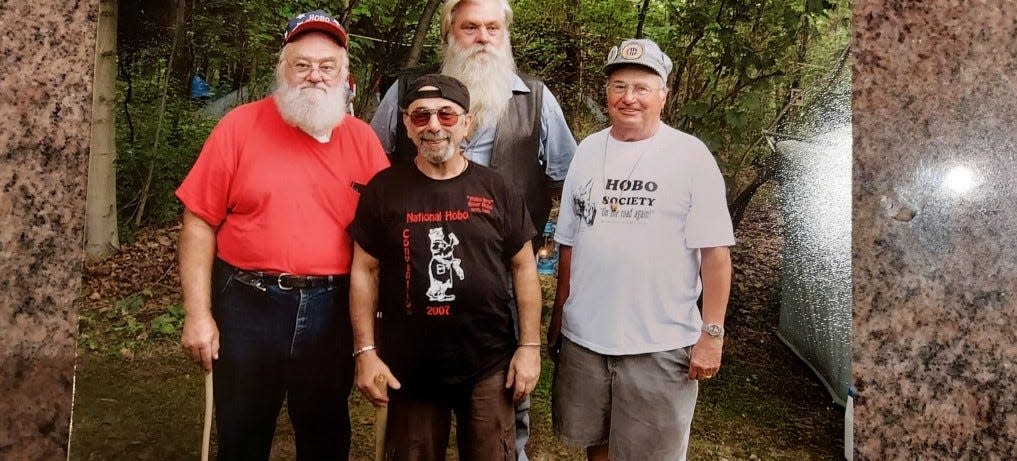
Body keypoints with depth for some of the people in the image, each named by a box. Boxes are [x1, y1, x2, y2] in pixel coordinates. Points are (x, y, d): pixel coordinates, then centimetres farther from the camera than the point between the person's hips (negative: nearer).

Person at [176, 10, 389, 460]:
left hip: (331, 311, 2)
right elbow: (200, 223, -3)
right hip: (248, 306, -1)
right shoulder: (240, 126, -3)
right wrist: (198, 314, -8)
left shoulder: (362, 138, 2)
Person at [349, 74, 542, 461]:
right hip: (408, 367, 0)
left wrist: (530, 345, -1)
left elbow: (523, 268, 3)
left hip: (489, 365, 1)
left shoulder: (496, 190, 1)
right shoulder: (384, 189, -1)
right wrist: (366, 351, -4)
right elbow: (365, 271, 1)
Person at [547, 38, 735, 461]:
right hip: (583, 336, 5)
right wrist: (558, 315, 12)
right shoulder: (588, 150, 7)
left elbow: (715, 251, -9)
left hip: (660, 345, -4)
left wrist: (712, 334, -12)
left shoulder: (690, 154, -7)